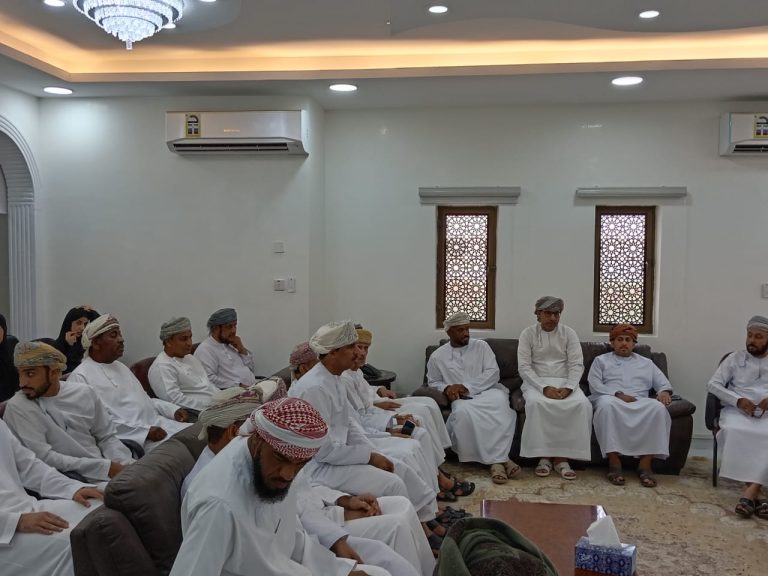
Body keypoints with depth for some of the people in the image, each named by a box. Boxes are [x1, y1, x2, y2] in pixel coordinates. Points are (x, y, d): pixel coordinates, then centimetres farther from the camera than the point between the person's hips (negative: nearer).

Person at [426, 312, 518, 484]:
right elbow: (433, 382, 20)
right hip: (462, 399, 0)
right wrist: (446, 389, -4)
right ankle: (500, 458, -31)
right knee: (463, 412, -38)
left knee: (500, 401, -37)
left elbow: (493, 372, 1)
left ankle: (497, 460, -37)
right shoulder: (437, 356, 12)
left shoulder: (481, 346, 10)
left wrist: (466, 386, -10)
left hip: (487, 391, 0)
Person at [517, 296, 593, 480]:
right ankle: (544, 456, -23)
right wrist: (544, 387, -21)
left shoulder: (569, 333, 5)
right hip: (536, 382, -2)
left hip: (564, 383, 2)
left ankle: (562, 457, -22)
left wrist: (568, 387, -20)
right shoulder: (528, 334, 1)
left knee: (582, 404, -29)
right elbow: (524, 367, -7)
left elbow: (577, 365, -1)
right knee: (535, 402, -36)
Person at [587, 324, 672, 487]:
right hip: (610, 399, -2)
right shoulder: (601, 360, 20)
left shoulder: (646, 363, 28)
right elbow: (595, 385, 4)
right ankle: (614, 462, -38)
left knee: (658, 407, -33)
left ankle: (645, 464, -32)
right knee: (606, 404, -40)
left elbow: (664, 383, 20)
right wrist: (618, 394, -11)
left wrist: (664, 391, -6)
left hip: (640, 403, 2)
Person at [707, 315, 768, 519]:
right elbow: (713, 384, 7)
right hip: (737, 410, 0)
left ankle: (750, 490, -38)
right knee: (733, 431, -35)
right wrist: (738, 400, -11)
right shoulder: (735, 358, 16)